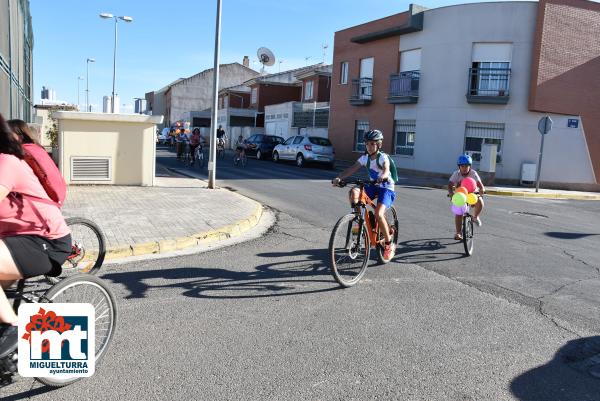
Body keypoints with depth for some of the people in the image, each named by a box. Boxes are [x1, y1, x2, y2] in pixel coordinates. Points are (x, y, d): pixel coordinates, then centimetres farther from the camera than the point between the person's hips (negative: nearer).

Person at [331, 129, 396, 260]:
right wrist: (339, 177, -29)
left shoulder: (383, 157, -16)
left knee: (378, 213, -26)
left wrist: (382, 176, -60)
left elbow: (386, 170, -36)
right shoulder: (364, 158, -1)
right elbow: (352, 169, -12)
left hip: (386, 188, -6)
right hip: (373, 186, 6)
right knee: (353, 192, -23)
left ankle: (389, 244, -9)